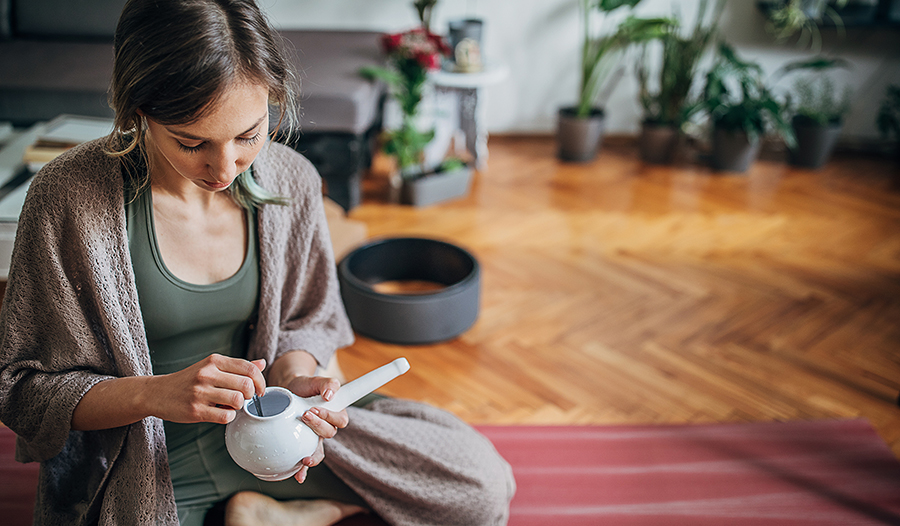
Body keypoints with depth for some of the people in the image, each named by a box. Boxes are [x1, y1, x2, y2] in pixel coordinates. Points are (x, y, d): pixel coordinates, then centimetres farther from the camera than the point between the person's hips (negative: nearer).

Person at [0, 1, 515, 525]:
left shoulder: (290, 179, -8)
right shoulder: (69, 198, -19)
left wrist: (293, 376, -16)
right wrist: (156, 394, -28)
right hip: (140, 467, -4)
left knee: (482, 478, -3)